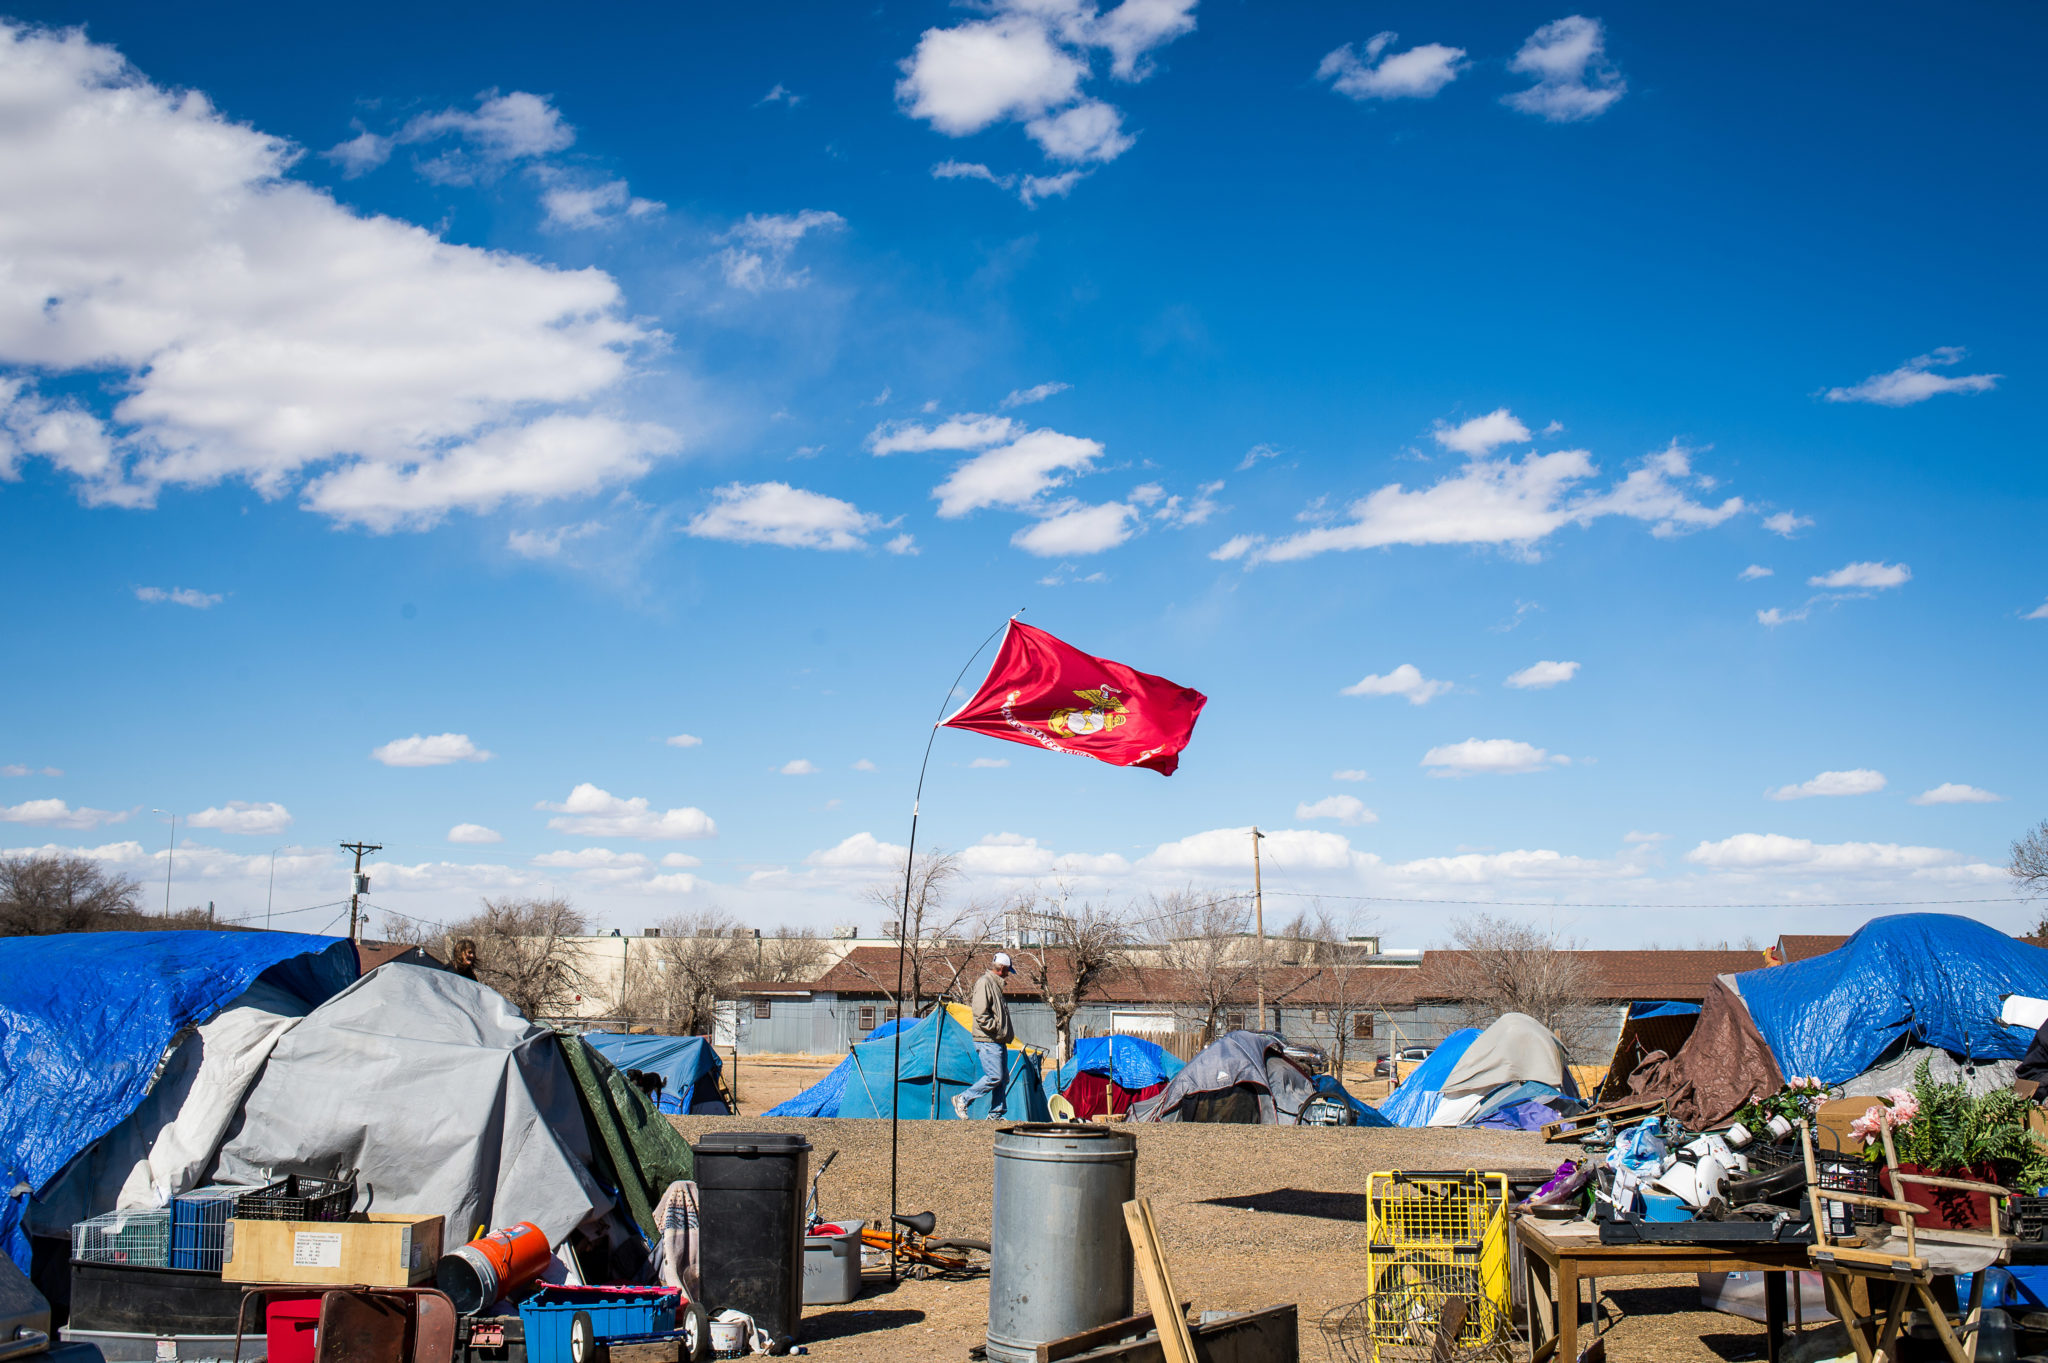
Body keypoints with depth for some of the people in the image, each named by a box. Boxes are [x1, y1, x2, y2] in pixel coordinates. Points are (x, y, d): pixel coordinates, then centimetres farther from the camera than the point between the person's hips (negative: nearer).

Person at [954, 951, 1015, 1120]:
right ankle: (962, 1099, -3)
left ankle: (996, 1114, 11)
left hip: (999, 1041, 10)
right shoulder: (984, 982, -11)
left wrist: (1007, 1032, 18)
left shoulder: (996, 984, 20)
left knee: (1001, 1079, 7)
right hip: (987, 1041, -10)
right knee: (994, 1077, -13)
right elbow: (980, 1013, -19)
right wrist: (996, 1028, -18)